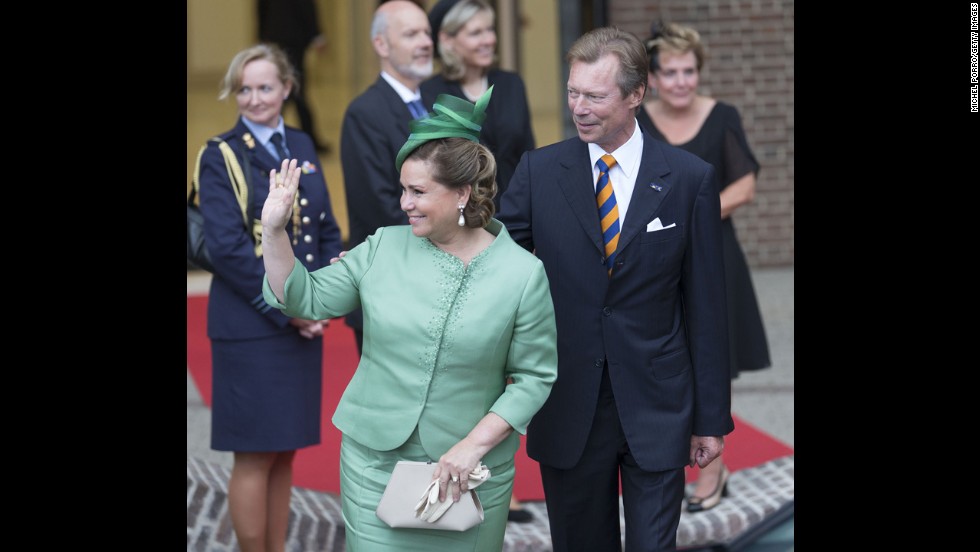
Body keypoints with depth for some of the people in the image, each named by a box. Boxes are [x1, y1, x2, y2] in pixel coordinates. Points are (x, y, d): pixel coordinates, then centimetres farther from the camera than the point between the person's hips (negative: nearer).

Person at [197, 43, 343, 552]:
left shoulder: (301, 147, 12)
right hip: (250, 324, -6)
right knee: (255, 454, -2)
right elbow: (226, 246, -13)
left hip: (304, 322, 6)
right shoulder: (221, 157, -6)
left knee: (285, 451, 10)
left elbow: (327, 230, 14)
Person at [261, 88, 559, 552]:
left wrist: (474, 445, -14)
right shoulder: (385, 247, 1)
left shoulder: (523, 274, -8)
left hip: (468, 476, -2)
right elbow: (306, 300, 5)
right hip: (373, 460, 2)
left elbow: (534, 376, -5)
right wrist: (274, 231, -7)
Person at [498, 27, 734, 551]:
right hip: (569, 407, 1)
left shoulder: (690, 178, -2)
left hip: (656, 408, -1)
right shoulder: (540, 171, 0)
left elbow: (705, 306, 0)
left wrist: (711, 416, 1)